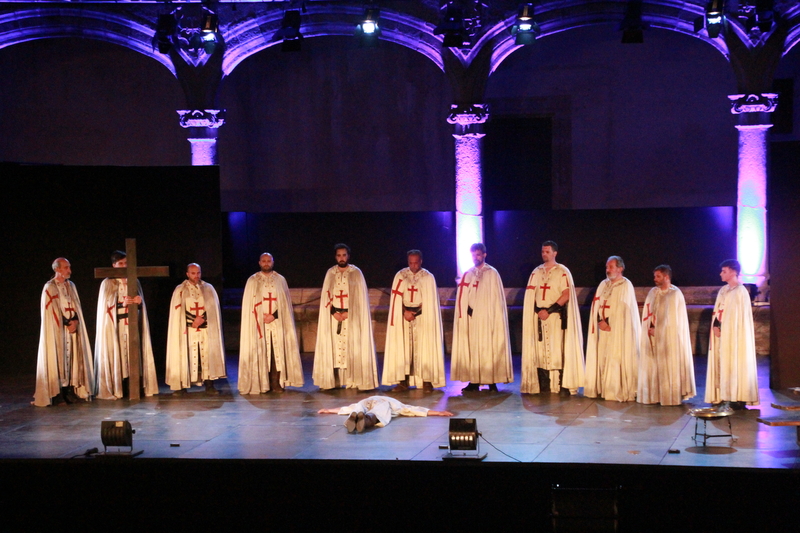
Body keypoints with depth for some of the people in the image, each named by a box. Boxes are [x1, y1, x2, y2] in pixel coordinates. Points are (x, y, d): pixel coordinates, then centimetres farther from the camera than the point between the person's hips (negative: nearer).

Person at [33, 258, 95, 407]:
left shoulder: (71, 286, 13)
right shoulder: (50, 287, -6)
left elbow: (76, 306, 12)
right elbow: (52, 310, -10)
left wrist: (75, 321, -5)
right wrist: (66, 323, -10)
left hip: (73, 327, 6)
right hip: (57, 329, -6)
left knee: (73, 357, 0)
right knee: (58, 358, -8)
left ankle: (71, 390, 2)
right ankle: (57, 393, -7)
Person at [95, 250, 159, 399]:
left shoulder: (134, 282, 14)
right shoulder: (108, 283, 3)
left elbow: (141, 305, 14)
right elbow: (106, 305, -5)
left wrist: (139, 301, -9)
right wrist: (122, 303, -20)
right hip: (116, 325, -3)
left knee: (134, 354, -4)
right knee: (117, 354, -9)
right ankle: (116, 389, -8)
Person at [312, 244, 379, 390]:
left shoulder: (356, 273, -1)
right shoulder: (330, 273, 7)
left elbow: (360, 297, -4)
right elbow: (326, 296, 6)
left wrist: (347, 313, -12)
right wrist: (333, 312, -8)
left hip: (352, 317, -2)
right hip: (334, 316, 2)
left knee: (353, 347, -6)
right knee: (333, 347, -1)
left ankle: (353, 381, -5)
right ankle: (333, 381, 0)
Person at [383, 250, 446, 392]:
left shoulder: (428, 277, -1)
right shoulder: (400, 276, 4)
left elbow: (429, 301, -4)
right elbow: (396, 298, 1)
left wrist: (414, 313, -10)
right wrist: (405, 312, -12)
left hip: (422, 317, -2)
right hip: (403, 316, 2)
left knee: (424, 347, -6)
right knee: (402, 347, -2)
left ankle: (427, 381, -3)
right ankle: (403, 381, -1)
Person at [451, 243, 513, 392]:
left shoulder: (492, 274, 1)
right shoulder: (468, 275, 13)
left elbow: (496, 298, -4)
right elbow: (463, 298, 11)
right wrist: (468, 310, -4)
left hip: (486, 318, -4)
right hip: (471, 318, 4)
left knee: (488, 348, -6)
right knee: (471, 348, 0)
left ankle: (491, 381, -4)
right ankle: (474, 381, 2)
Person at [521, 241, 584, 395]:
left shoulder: (562, 272, -2)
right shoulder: (536, 272, 13)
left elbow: (566, 295, -9)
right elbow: (531, 295, 11)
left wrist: (549, 310, -15)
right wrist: (538, 310, -7)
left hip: (556, 316, -4)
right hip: (539, 317, 4)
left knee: (558, 349, -8)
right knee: (540, 350, 1)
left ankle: (563, 385, -7)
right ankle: (543, 385, 2)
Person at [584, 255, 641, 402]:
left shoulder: (626, 286, -6)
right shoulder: (604, 284, 13)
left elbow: (622, 310, -12)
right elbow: (596, 304, 8)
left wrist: (609, 324, -11)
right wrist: (600, 321, -8)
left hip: (618, 331, -6)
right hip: (603, 329, 6)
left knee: (616, 360, -9)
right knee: (602, 358, 4)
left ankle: (617, 391, -6)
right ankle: (602, 389, 8)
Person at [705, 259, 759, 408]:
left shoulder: (741, 292, -11)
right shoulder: (723, 291, 14)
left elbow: (739, 317, -13)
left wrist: (723, 328, -11)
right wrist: (715, 326, -3)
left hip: (734, 334, -8)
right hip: (721, 333, 8)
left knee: (734, 364, -7)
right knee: (722, 364, 6)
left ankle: (738, 399, -4)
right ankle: (724, 396, 10)